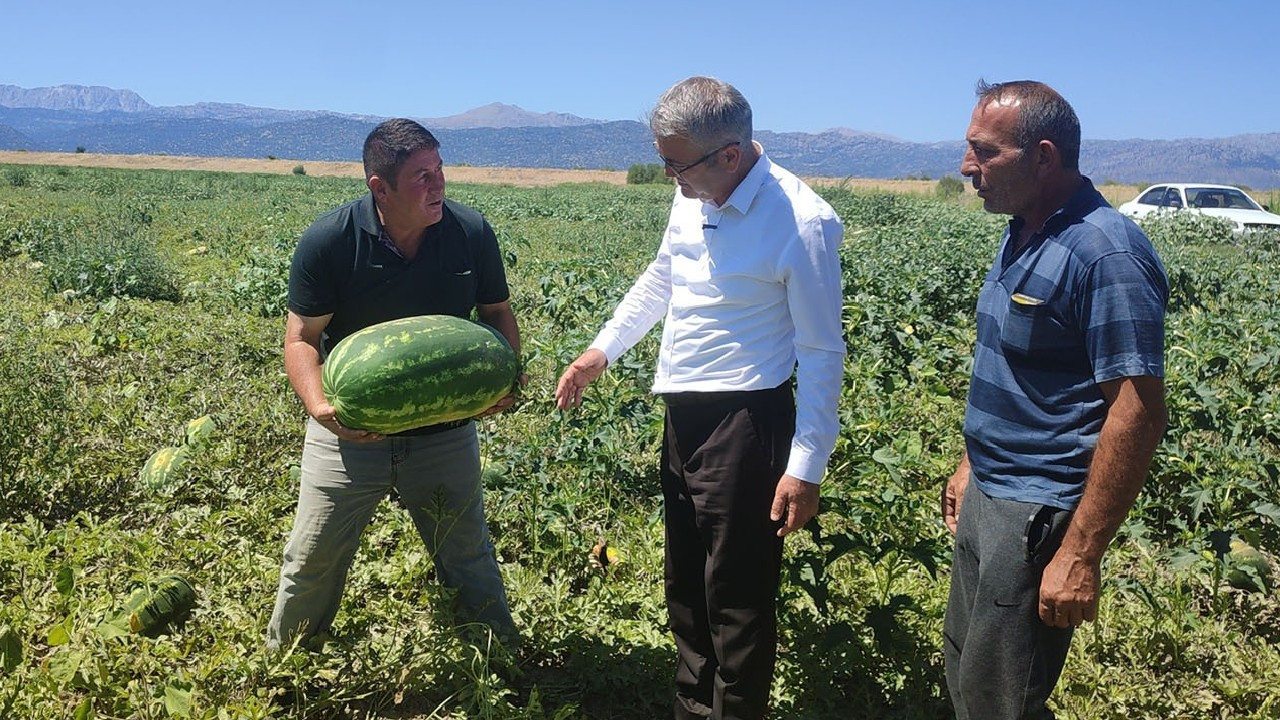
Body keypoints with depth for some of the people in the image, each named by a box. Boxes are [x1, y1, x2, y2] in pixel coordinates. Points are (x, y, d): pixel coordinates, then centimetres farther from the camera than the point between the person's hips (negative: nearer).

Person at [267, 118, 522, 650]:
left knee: (469, 561, 15)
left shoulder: (471, 233, -10)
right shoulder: (328, 241, -16)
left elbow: (497, 313, 4)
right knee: (312, 561, 12)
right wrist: (318, 404, -29)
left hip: (445, 433, 1)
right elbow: (301, 338, -10)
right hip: (350, 430, -1)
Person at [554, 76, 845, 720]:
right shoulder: (693, 197, 3)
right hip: (682, 415, 8)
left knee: (736, 599, 4)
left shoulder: (803, 223, -18)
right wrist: (602, 351, 14)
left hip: (745, 422, -8)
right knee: (685, 586, 21)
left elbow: (822, 354, -13)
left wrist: (806, 468, -14)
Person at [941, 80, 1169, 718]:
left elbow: (1137, 412, -23)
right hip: (988, 497, 9)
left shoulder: (1105, 252, -21)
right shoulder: (1023, 236, 8)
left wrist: (1080, 556, -23)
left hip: (1039, 514, -9)